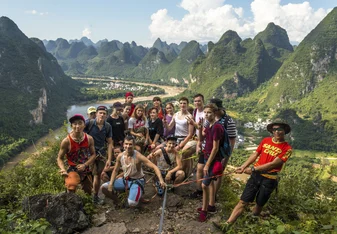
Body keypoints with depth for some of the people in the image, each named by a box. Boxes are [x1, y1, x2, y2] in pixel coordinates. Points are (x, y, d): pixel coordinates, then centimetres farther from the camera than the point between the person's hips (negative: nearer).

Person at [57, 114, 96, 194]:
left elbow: (93, 154, 0)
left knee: (88, 193, 23)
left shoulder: (89, 139, -9)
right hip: (73, 170, -4)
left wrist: (84, 165, -16)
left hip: (86, 170, 5)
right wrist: (63, 169, -28)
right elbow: (60, 158, -10)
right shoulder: (66, 141, -19)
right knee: (71, 191, -34)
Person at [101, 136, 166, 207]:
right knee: (104, 187, -5)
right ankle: (118, 201, 18)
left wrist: (161, 180, -37)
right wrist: (111, 184, -3)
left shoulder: (138, 156, -24)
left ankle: (138, 195, 8)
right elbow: (115, 171, 8)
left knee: (132, 204, -28)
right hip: (125, 180, 5)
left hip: (137, 181, -5)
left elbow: (154, 167, -25)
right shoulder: (120, 156, -8)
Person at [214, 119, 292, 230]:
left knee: (259, 204, 12)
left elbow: (273, 164, -15)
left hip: (269, 180, -3)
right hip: (256, 175, 3)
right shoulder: (265, 141, 5)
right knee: (243, 201, 0)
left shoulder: (287, 148, -8)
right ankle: (227, 224, -3)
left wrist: (253, 169, -17)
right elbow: (255, 155, 6)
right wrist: (243, 166, -8)